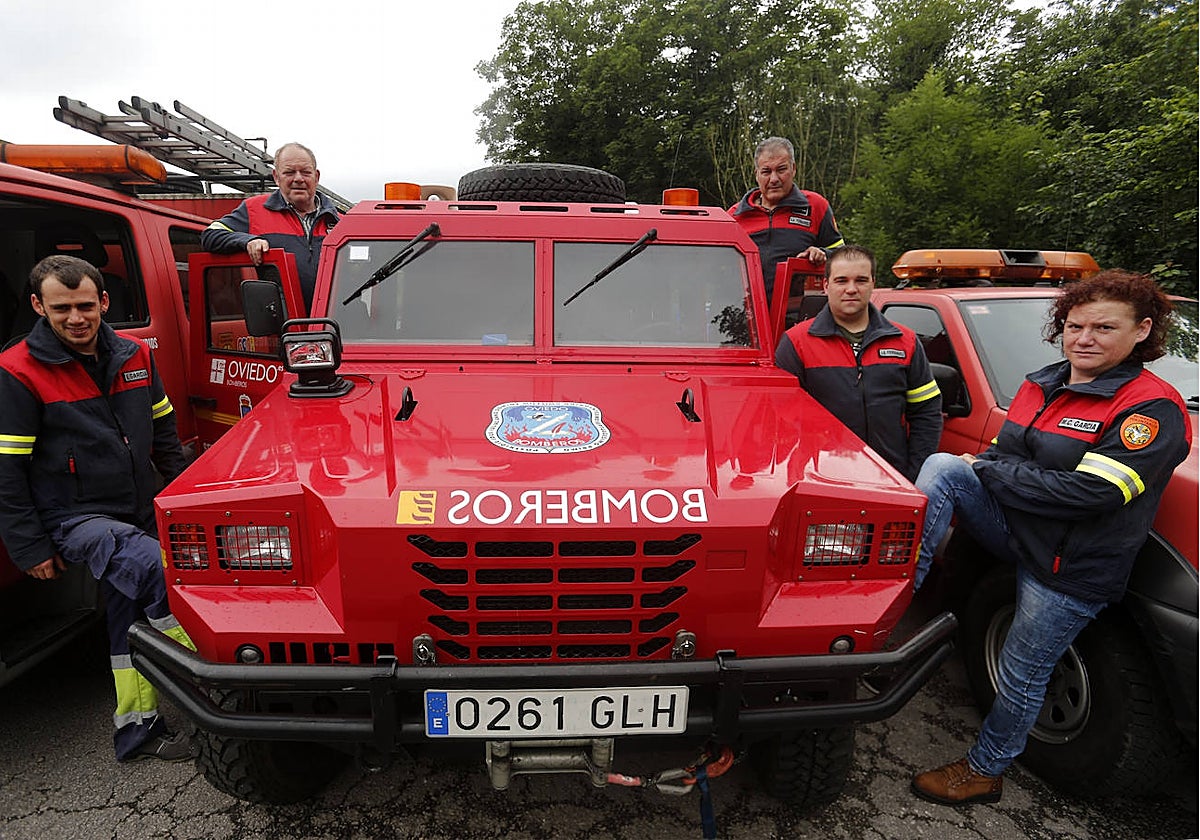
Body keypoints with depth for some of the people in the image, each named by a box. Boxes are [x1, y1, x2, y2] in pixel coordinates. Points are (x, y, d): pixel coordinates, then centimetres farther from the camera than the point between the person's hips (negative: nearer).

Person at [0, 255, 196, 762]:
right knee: (153, 565, -31)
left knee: (134, 614, 12)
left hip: (140, 514, 6)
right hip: (74, 520, -6)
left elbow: (164, 437, 15)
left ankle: (138, 729, 27)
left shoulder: (134, 356, 5)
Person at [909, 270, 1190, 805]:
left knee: (1020, 678, 5)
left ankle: (984, 771, 29)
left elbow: (1089, 493, -25)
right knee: (944, 467, -18)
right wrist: (977, 469, -8)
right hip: (1014, 529, 6)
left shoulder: (1153, 409, -15)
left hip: (1070, 568, -6)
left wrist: (989, 471, -18)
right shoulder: (1042, 385, 7)